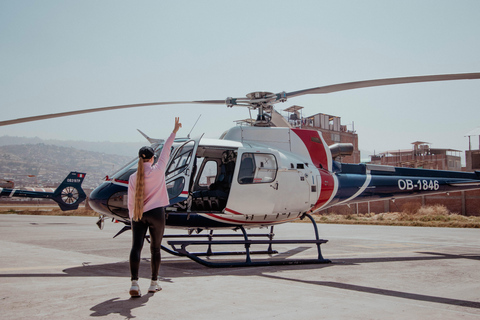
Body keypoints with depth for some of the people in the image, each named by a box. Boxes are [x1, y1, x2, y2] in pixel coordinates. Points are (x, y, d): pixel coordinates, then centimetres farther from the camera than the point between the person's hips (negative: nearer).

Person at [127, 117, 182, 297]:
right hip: (156, 213, -2)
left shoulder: (133, 178, 2)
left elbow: (131, 203, 6)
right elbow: (166, 150, 3)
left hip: (139, 215, 2)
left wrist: (133, 219, 17)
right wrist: (174, 131, 12)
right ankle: (154, 283, 20)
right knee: (155, 249, 10)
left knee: (136, 247, -3)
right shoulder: (158, 170, -6)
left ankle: (134, 283, -17)